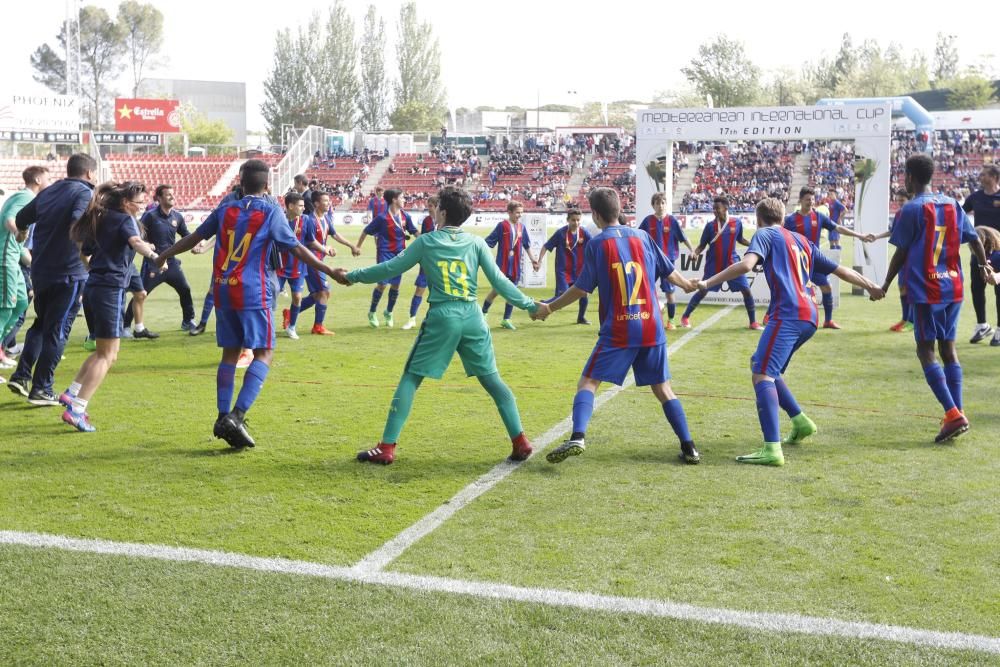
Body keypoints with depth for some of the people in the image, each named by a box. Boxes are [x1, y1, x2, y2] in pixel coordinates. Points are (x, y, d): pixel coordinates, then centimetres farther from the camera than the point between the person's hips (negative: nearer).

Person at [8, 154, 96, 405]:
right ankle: (41, 389, 2)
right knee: (57, 331, 0)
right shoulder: (86, 193, -9)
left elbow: (20, 219, 20)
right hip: (70, 273, -7)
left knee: (41, 323, 22)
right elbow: (77, 222, -29)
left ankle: (21, 375, 15)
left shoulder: (48, 192, 12)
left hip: (40, 271, 7)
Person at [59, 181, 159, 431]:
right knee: (107, 356, -4)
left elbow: (84, 253, 25)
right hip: (111, 290, -8)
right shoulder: (125, 220, -6)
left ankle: (71, 394, 17)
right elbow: (136, 242, -27)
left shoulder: (99, 219, 17)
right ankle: (75, 409, -10)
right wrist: (154, 255, -39)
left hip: (93, 287, 8)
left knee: (104, 352, 20)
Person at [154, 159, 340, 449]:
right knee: (264, 352, -1)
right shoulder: (271, 212, -3)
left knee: (230, 352, 12)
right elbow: (296, 248, -5)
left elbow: (193, 238, 18)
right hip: (254, 294, -5)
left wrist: (163, 256, 32)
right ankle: (237, 415, -15)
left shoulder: (225, 209, 10)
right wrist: (329, 271, 0)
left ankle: (223, 417, 8)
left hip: (223, 292, 5)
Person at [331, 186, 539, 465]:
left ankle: (387, 447, 1)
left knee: (410, 378, 5)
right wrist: (530, 304, 12)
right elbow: (498, 280, 4)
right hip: (472, 318, 2)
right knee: (492, 379, 10)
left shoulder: (426, 242, 3)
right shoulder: (476, 242, 7)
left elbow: (390, 268, 6)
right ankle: (520, 441, 5)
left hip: (441, 317, -2)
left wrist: (351, 276, 18)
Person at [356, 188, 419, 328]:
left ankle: (388, 313, 27)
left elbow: (414, 231, 13)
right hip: (385, 253, -5)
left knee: (395, 285, 7)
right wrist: (358, 246, 2)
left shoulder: (405, 216, 0)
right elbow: (366, 231, -3)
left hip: (399, 254, 5)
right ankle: (372, 313, 14)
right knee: (382, 284, -6)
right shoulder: (383, 218, -13)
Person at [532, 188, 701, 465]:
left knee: (588, 382, -1)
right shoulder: (642, 237, 7)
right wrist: (689, 284, 38)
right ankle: (688, 447, 9)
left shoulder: (597, 244, -4)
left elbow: (582, 288, -3)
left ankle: (577, 438, -21)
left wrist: (549, 308, 9)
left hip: (618, 331, -4)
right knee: (662, 387, 14)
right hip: (652, 328, 4)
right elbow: (669, 272, 17)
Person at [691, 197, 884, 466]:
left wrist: (707, 283, -12)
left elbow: (746, 264, -13)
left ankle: (772, 449, -30)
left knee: (762, 374, -16)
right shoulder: (801, 241, 27)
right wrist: (871, 287, 44)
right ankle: (800, 421, 21)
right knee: (761, 365, 23)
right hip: (809, 316, 8)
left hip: (788, 315, -8)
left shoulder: (765, 234, 7)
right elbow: (840, 270, 32)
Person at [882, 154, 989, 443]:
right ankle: (957, 413, 11)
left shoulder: (912, 209, -9)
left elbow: (901, 253, -8)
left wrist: (885, 285, 2)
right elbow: (975, 240, 16)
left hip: (926, 290, -6)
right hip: (953, 288, 6)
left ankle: (953, 415, -15)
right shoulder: (952, 205, 9)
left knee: (926, 350, -3)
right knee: (948, 348, 13)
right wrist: (983, 266, 33)